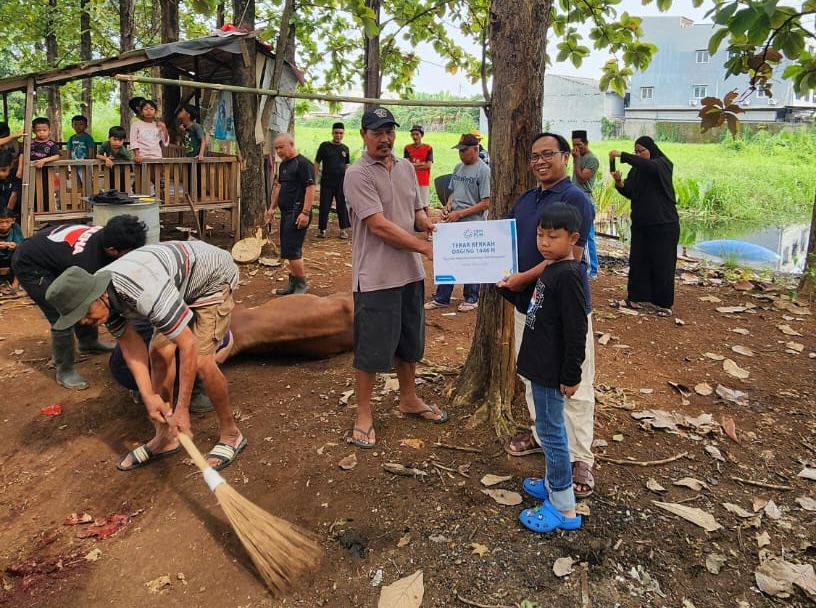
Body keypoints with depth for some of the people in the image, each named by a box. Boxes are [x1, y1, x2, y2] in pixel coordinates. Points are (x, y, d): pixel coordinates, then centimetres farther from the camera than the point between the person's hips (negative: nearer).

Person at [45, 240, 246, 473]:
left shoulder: (145, 293, -40)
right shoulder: (101, 295, -14)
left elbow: (188, 346, -35)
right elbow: (129, 343, -5)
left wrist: (182, 410, -29)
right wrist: (148, 396, -15)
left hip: (213, 276, -8)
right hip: (183, 282, 8)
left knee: (201, 360, -17)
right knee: (158, 352, 0)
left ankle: (231, 434, 3)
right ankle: (165, 437, 14)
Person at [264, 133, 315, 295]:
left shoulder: (303, 164, -13)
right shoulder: (284, 165, 16)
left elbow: (310, 188, -19)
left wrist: (305, 212, -24)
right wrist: (272, 208, 22)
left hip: (297, 213, -9)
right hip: (286, 213, 9)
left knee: (292, 251, -10)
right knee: (291, 251, 13)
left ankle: (302, 285, 2)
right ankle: (293, 284, 21)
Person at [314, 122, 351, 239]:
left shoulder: (345, 149, 9)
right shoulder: (324, 146, 0)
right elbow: (317, 163, 2)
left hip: (341, 182, 2)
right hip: (326, 181, -2)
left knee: (342, 206, 3)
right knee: (324, 206, 1)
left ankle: (343, 229, 11)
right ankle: (322, 229, 10)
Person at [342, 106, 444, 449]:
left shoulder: (407, 168, 10)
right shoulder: (358, 174, -13)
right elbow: (379, 226, -21)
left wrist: (431, 226, -7)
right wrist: (425, 248, -20)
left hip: (410, 272, 7)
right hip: (376, 277, -7)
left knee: (409, 342, 20)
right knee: (371, 348, 2)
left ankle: (408, 399, 39)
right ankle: (363, 414, 19)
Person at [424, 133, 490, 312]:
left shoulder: (483, 170, -12)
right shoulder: (458, 168, 10)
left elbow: (485, 203, -16)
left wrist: (460, 213, -18)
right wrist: (448, 205, 0)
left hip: (473, 225, -7)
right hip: (453, 224, 7)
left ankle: (471, 298, 22)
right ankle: (441, 298, 22)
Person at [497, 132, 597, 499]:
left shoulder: (574, 199, -13)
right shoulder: (525, 199, 12)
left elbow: (570, 255, -21)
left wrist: (523, 278, -21)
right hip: (528, 304, 8)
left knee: (574, 385, 1)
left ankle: (580, 458, 12)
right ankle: (543, 434, 37)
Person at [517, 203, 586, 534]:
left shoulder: (568, 275, -21)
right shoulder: (550, 269, 9)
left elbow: (576, 330, -21)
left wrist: (571, 375, -19)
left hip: (552, 371, -10)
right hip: (541, 366, 10)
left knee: (550, 431, -2)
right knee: (550, 428, 20)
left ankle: (564, 509, 9)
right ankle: (554, 484, 36)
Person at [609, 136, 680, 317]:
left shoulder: (663, 164, -7)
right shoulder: (636, 170, 10)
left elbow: (648, 165, -29)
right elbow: (630, 193, 3)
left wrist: (622, 155, -31)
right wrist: (619, 183, -16)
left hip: (663, 224, -6)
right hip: (640, 223, 6)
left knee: (662, 263, 0)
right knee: (637, 261, 7)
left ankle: (664, 303, 9)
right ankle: (634, 299, 15)